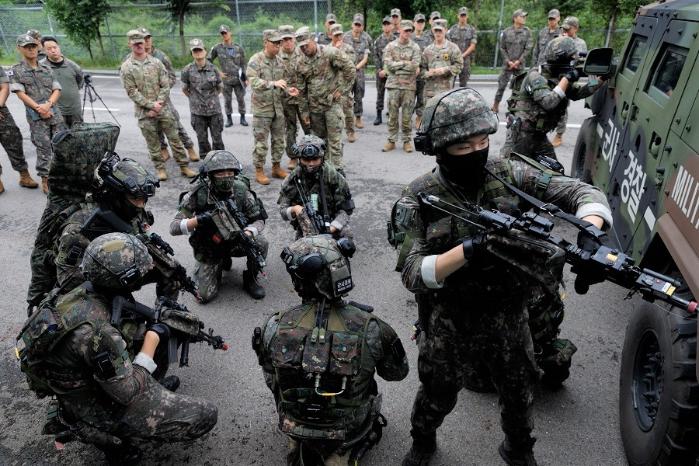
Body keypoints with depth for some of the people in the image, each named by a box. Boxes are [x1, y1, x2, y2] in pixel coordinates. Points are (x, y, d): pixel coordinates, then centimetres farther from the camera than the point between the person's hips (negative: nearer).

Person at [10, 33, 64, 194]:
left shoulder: (47, 69, 15)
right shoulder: (15, 71, 5)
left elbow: (57, 90, 7)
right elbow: (20, 93, -3)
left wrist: (48, 104, -10)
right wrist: (38, 108, -13)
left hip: (55, 113, 3)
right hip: (36, 117, -3)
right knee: (44, 148, -4)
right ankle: (45, 179, 5)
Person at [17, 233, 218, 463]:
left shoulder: (84, 292, -12)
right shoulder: (97, 330, -37)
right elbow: (128, 392, -26)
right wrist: (153, 338, -19)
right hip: (101, 411, -8)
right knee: (206, 416, -13)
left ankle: (158, 386, 21)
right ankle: (122, 442, 2)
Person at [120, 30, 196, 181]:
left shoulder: (156, 62, 3)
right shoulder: (126, 68, -2)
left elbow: (166, 86, 1)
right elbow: (132, 92, -7)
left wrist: (158, 104, -11)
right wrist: (151, 105, -15)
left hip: (164, 108, 1)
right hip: (144, 112, -1)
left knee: (174, 138, 4)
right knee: (152, 142, 6)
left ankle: (184, 166, 12)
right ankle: (160, 168, 19)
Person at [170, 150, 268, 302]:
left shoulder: (241, 190, -18)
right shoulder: (198, 194, -22)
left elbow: (258, 220, -10)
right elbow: (173, 227, -19)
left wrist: (247, 233, -32)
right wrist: (197, 220, -37)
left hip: (236, 241, 1)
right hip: (209, 248, -1)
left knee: (261, 242, -29)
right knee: (205, 295, -11)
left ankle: (251, 280, -1)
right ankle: (221, 263, 20)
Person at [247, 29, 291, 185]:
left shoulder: (279, 61, 9)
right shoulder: (255, 60, -11)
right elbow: (253, 82, -23)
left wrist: (287, 90, -4)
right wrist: (273, 83, -34)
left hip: (278, 107, 6)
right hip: (262, 108, -6)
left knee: (278, 140, 13)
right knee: (261, 142, 0)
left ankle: (276, 167, 27)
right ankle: (259, 171, 12)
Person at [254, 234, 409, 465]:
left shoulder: (275, 328, -23)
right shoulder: (369, 329, -29)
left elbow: (271, 382, -5)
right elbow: (397, 372, -9)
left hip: (294, 426, 3)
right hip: (348, 432, -3)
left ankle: (301, 445, 21)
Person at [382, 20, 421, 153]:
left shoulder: (415, 47, 4)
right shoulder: (390, 46, 5)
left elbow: (415, 66, -9)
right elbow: (388, 64, -8)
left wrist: (397, 65, -7)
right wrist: (406, 63, -6)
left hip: (409, 85, 0)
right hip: (394, 84, 0)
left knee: (407, 115, 4)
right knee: (392, 114, 4)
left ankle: (407, 141, 14)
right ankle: (391, 140, 13)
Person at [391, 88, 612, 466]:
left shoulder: (510, 175, -12)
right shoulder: (418, 200, -19)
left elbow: (582, 193, -11)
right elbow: (413, 274, -25)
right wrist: (471, 249, -39)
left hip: (509, 318, 3)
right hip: (449, 326, -2)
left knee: (518, 396, 25)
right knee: (438, 397, 22)